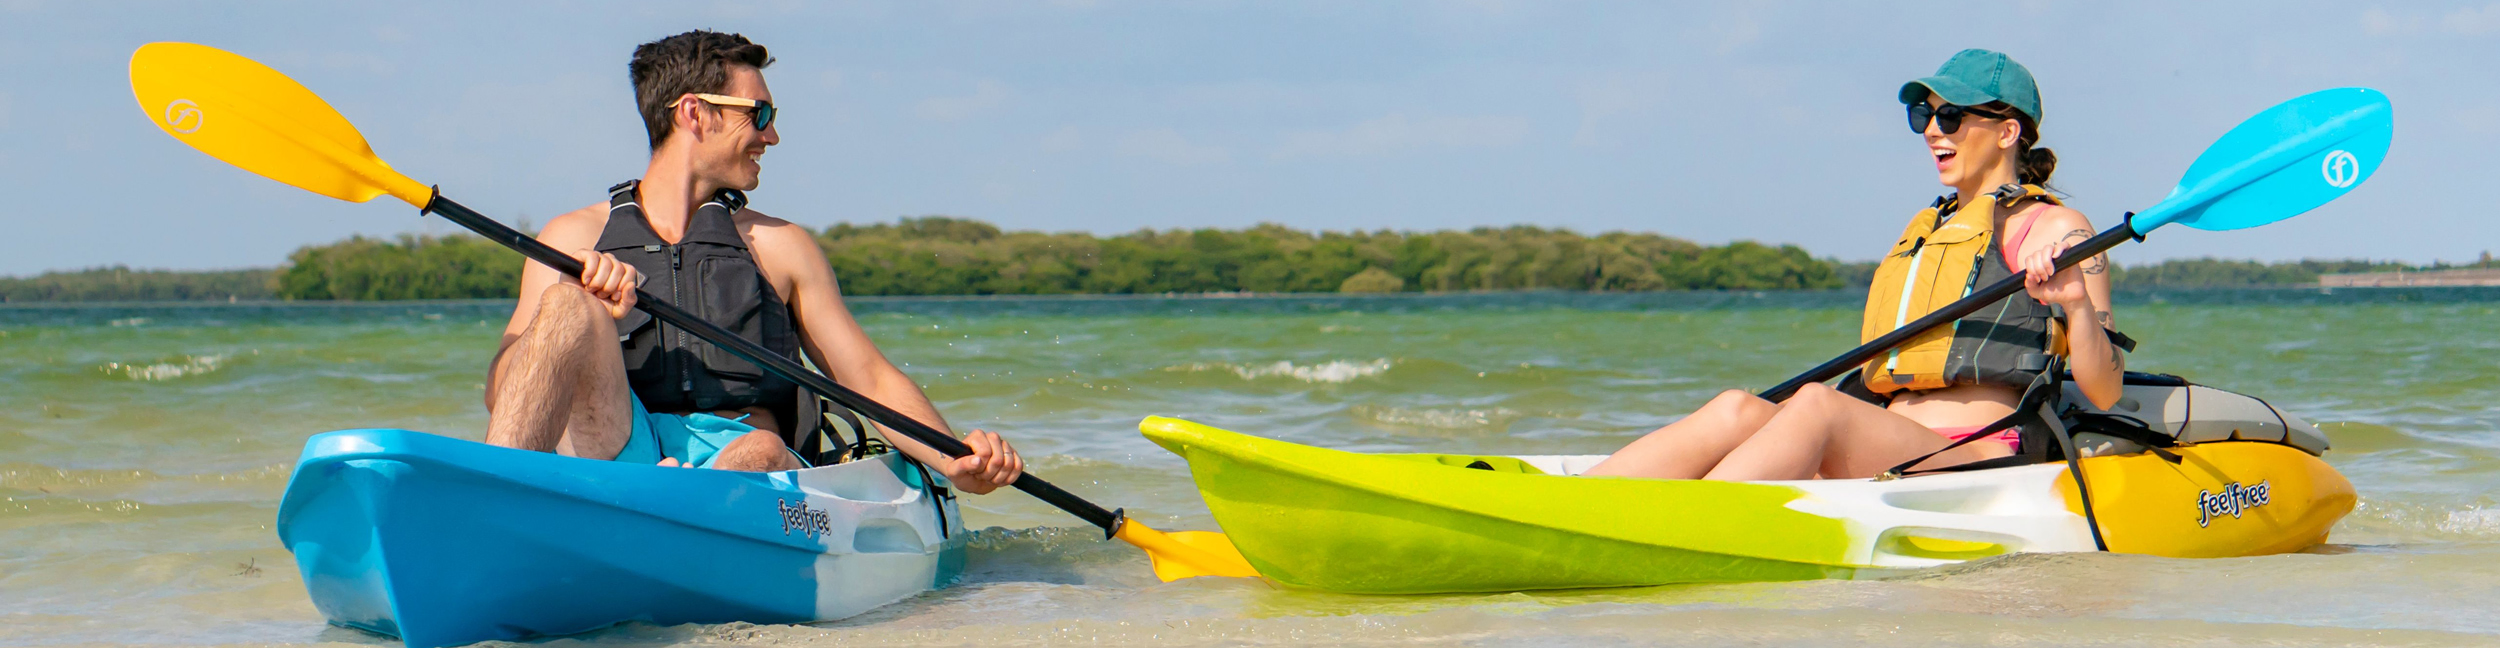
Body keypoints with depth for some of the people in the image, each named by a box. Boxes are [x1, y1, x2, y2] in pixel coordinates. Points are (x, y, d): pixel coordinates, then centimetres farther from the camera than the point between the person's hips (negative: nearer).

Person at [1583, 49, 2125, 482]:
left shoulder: (2052, 229, 5)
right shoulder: (1926, 229, 28)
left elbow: (2104, 393, -3)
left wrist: (2076, 304, -21)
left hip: (1982, 462, -7)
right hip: (1894, 464, 7)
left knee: (1818, 406, -33)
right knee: (1737, 411, -20)